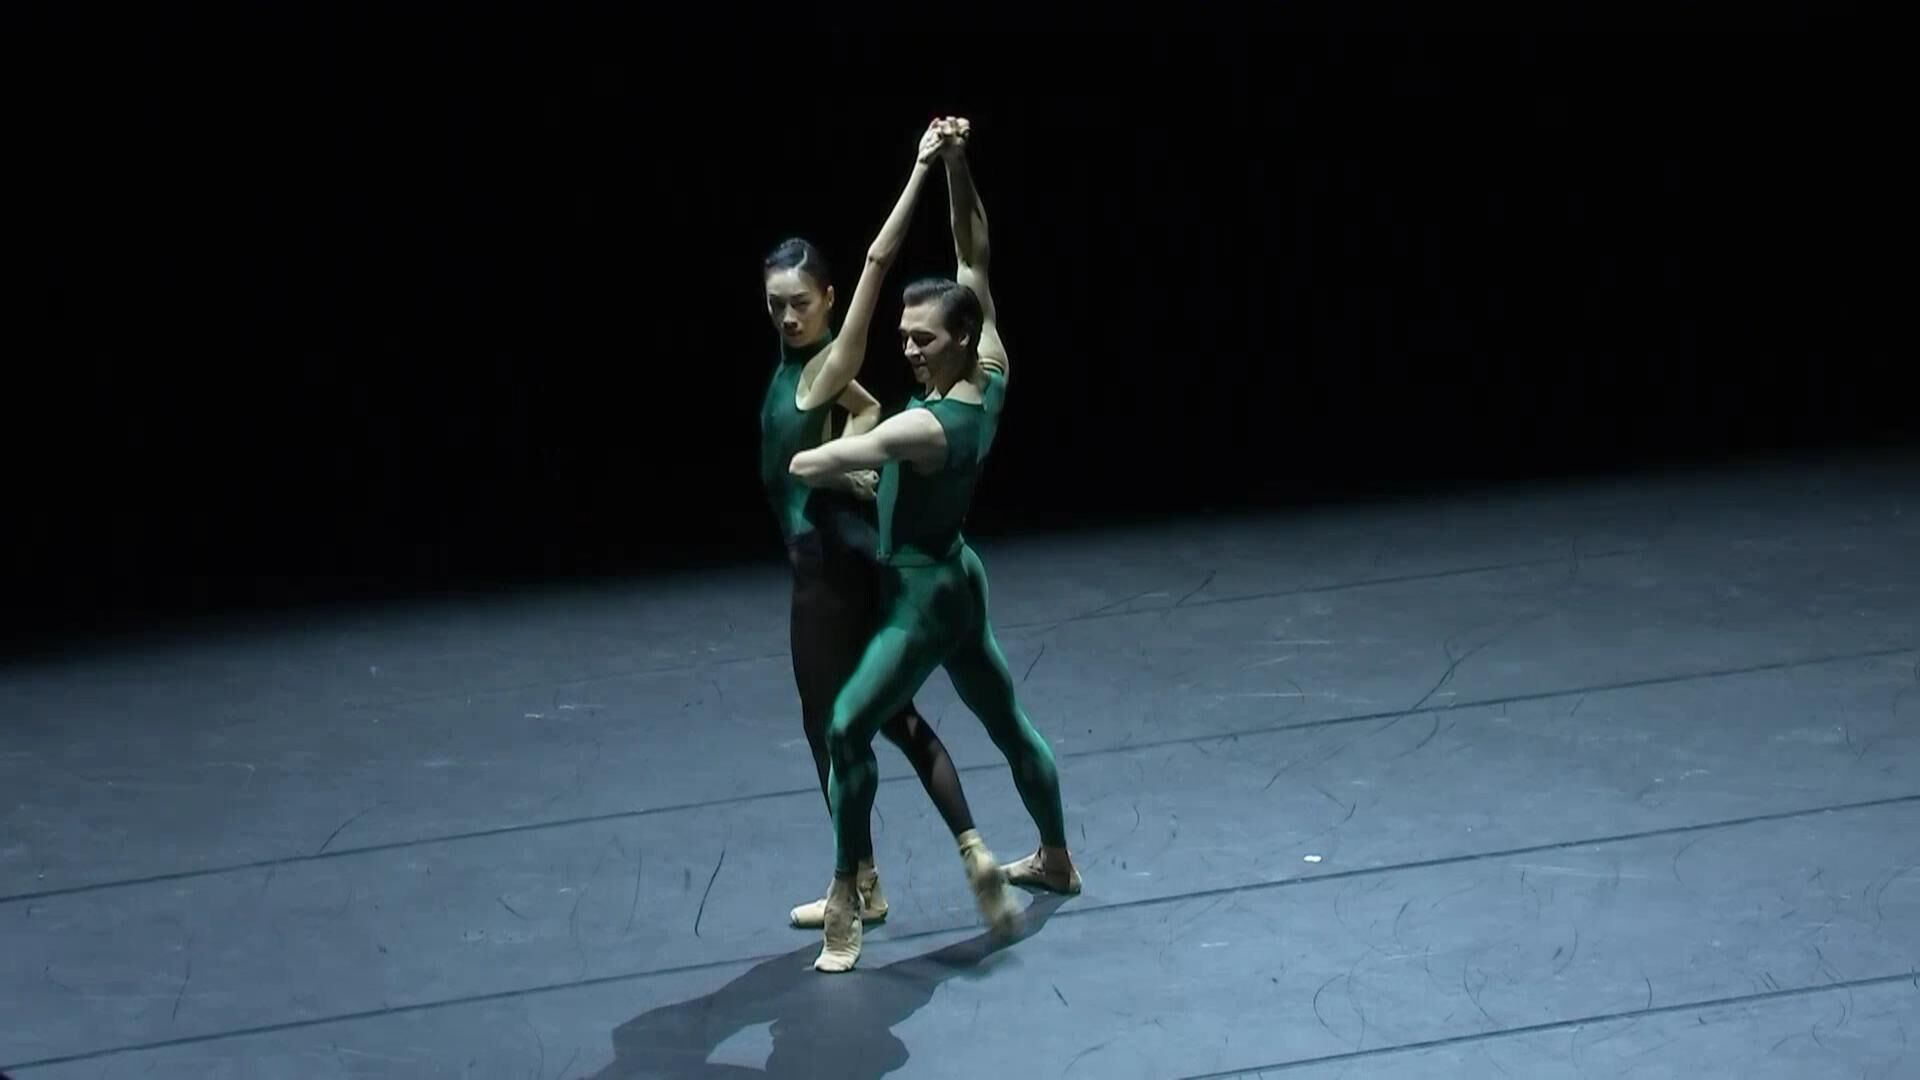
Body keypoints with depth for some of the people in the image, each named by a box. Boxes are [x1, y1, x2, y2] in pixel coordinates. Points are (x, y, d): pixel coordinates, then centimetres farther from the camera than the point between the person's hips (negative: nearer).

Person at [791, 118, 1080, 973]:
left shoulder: (925, 428, -29)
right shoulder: (993, 375, -9)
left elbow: (806, 465, -26)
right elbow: (973, 256, -3)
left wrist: (859, 469, -3)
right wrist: (957, 167, -13)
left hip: (924, 594, -9)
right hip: (957, 580, 9)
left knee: (848, 730, -7)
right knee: (1006, 720, 22)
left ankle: (845, 903, -5)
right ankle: (1055, 859, 38)